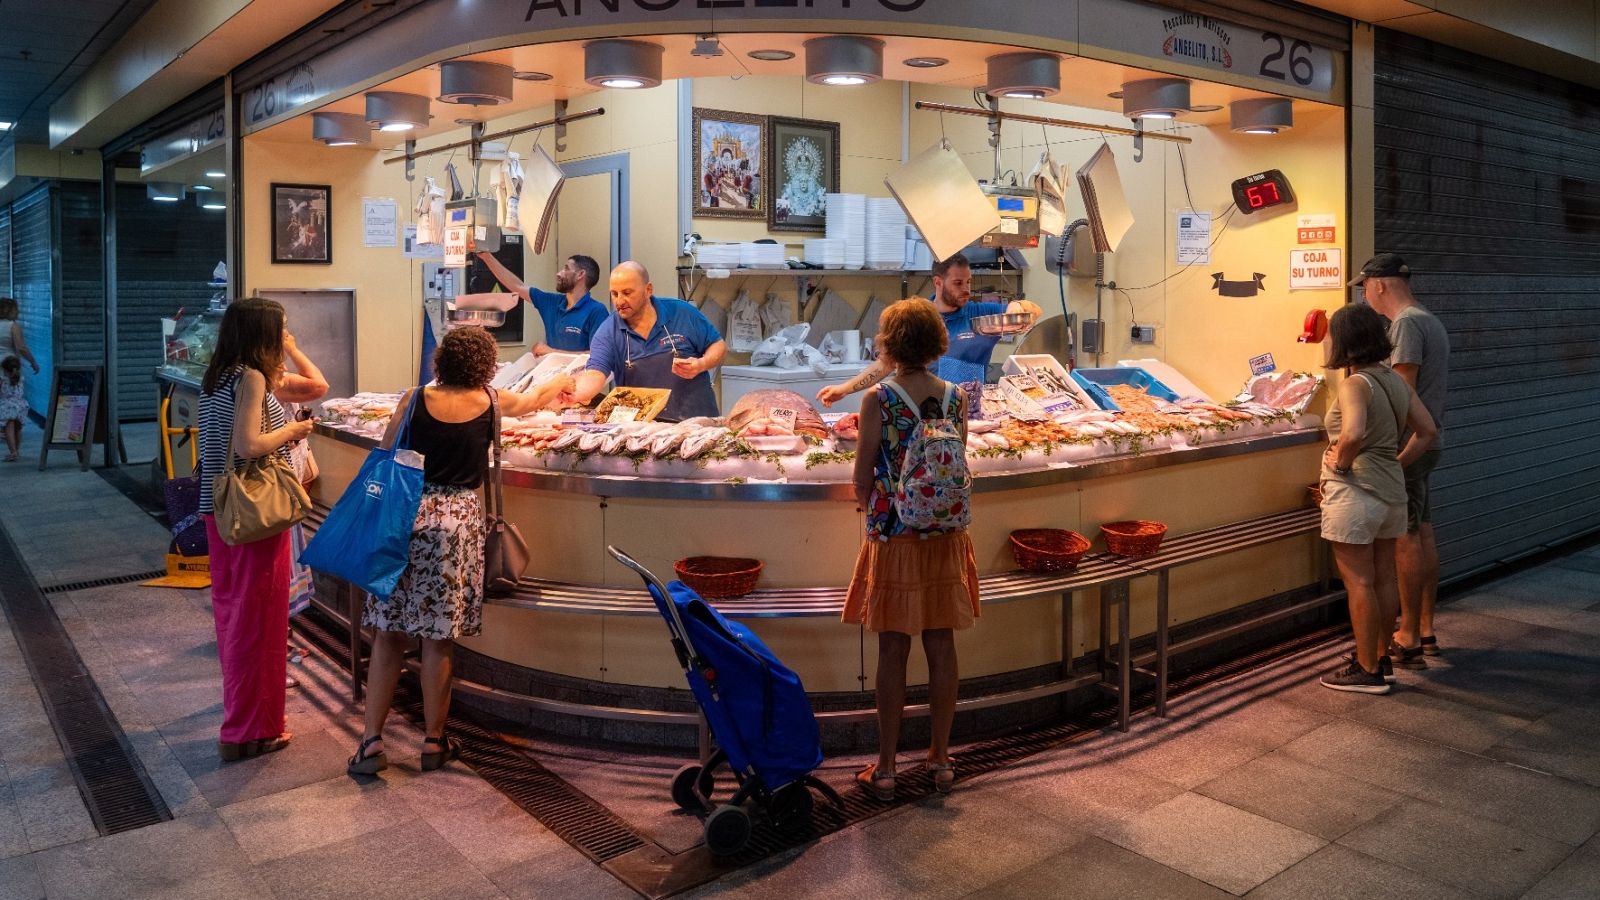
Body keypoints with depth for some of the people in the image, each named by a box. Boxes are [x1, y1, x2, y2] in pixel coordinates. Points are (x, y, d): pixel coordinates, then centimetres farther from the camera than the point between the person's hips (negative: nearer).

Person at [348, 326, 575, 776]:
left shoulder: (416, 399, 1)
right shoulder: (490, 402, 3)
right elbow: (532, 400, 25)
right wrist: (561, 384, 46)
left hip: (406, 515, 1)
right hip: (458, 522, -1)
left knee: (389, 635, 9)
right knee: (439, 639, 7)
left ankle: (372, 740, 10)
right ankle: (434, 741, 19)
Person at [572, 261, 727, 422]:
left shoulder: (682, 314, 1)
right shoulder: (608, 332, 0)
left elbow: (719, 345, 11)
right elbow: (595, 375, -13)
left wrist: (701, 365, -11)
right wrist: (575, 394, -35)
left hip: (695, 419, 0)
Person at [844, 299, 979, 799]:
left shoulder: (878, 400, -12)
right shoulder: (956, 398, -1)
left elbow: (862, 481, -8)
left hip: (893, 537, -3)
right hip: (946, 535, 4)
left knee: (892, 651, 5)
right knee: (941, 647, 12)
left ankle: (885, 768, 15)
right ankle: (940, 760, 23)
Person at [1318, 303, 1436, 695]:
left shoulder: (1356, 384, -17)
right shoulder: (1396, 380, 9)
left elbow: (1353, 434, -34)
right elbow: (1427, 430, 14)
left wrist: (1340, 461, -17)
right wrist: (1398, 464, 14)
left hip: (1355, 494, -9)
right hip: (1391, 491, 9)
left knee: (1359, 581, 0)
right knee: (1384, 576, 16)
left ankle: (1367, 671, 8)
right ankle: (1381, 658, 29)